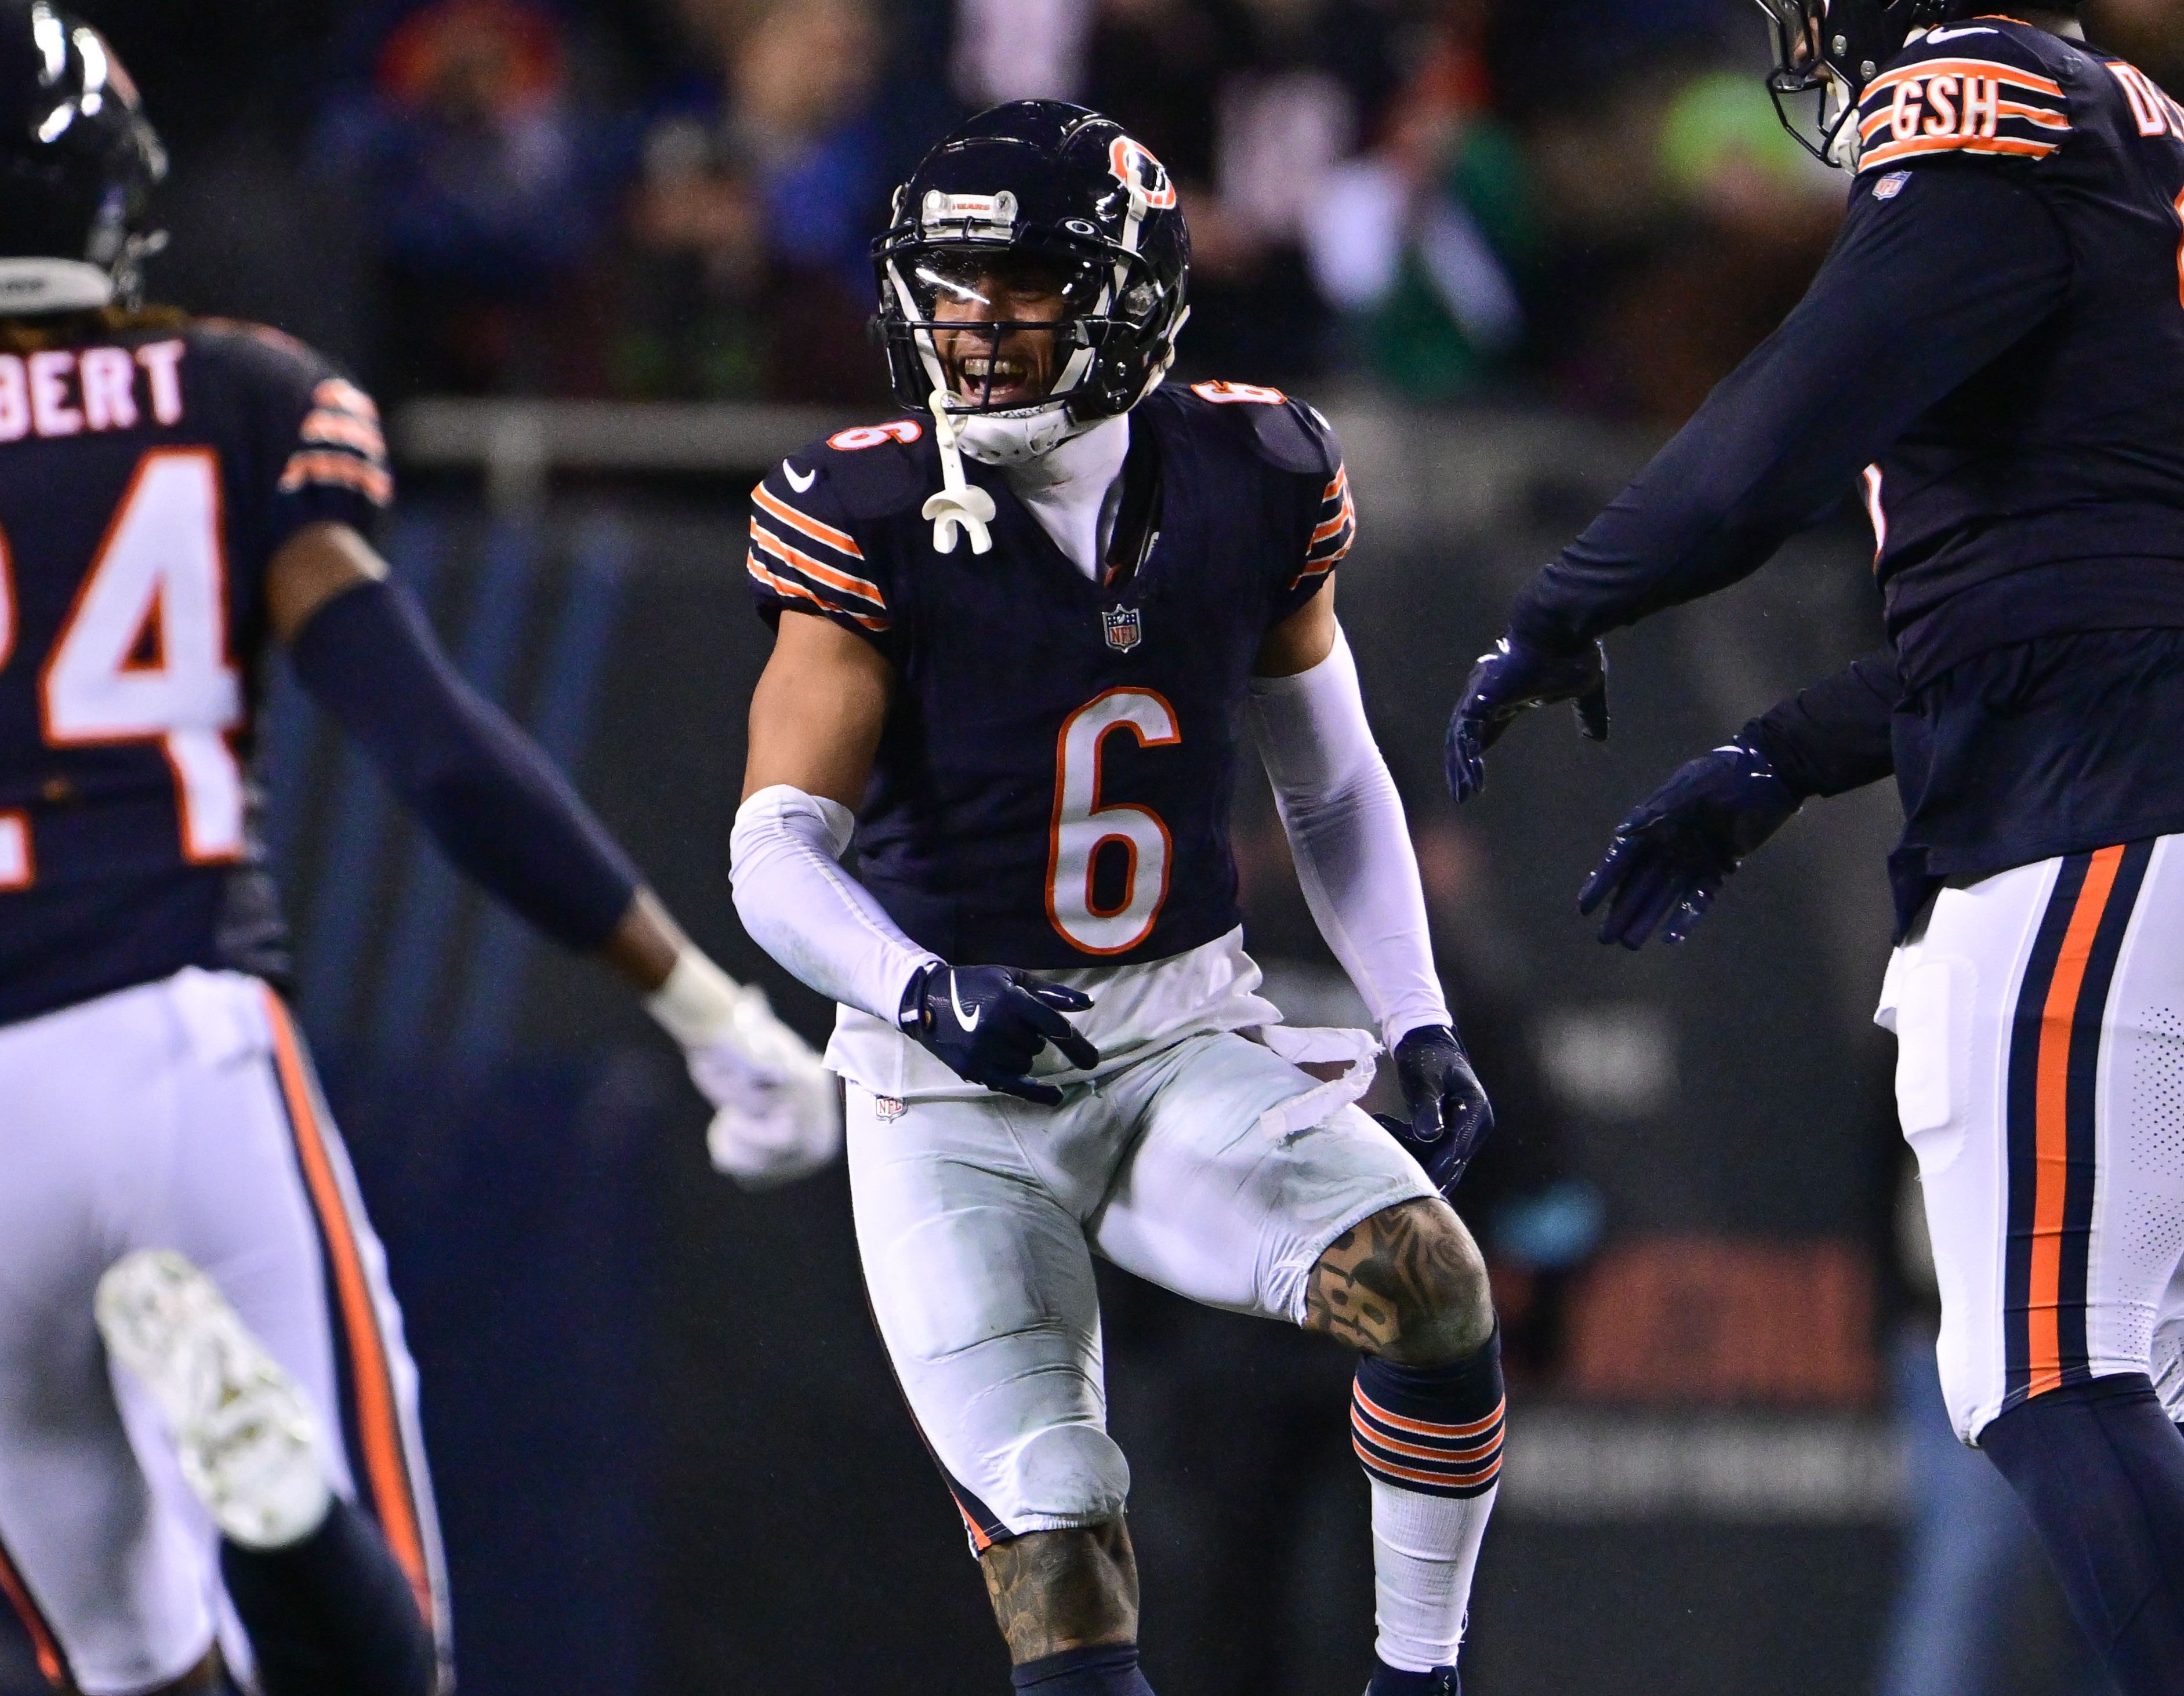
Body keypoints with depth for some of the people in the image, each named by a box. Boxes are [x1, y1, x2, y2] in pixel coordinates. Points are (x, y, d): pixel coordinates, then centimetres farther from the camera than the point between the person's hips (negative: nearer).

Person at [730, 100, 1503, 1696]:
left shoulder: (1247, 486, -1)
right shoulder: (878, 521, -11)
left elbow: (1334, 785, 14)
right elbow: (778, 855, -14)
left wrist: (1419, 1022, 6)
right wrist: (925, 986, -33)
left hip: (1190, 1042, 2)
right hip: (956, 1085, -2)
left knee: (1433, 1286, -21)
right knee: (1053, 1538, -13)